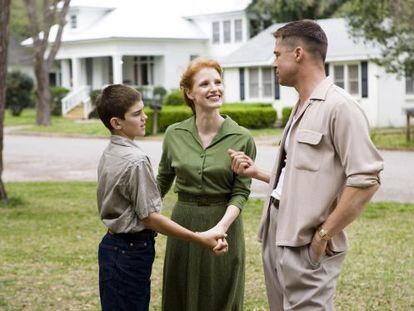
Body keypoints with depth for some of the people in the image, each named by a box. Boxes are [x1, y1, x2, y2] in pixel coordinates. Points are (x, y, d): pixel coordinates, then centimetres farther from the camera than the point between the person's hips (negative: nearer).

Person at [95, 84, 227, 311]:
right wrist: (199, 238, -18)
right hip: (132, 249, -9)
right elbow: (150, 217, -20)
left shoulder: (108, 154, 7)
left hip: (112, 243, 9)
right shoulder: (136, 161, -20)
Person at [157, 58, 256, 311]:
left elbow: (241, 192, -9)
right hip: (183, 223, 2)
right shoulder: (175, 134, 0)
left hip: (224, 225, -2)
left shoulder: (242, 138, -8)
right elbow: (163, 182, 13)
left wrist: (222, 226, -23)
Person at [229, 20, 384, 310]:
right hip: (277, 237, 9)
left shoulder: (339, 106, -13)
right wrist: (256, 172, 13)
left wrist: (323, 235, -17)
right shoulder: (300, 109, 15)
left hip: (306, 244, -9)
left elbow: (366, 180, -19)